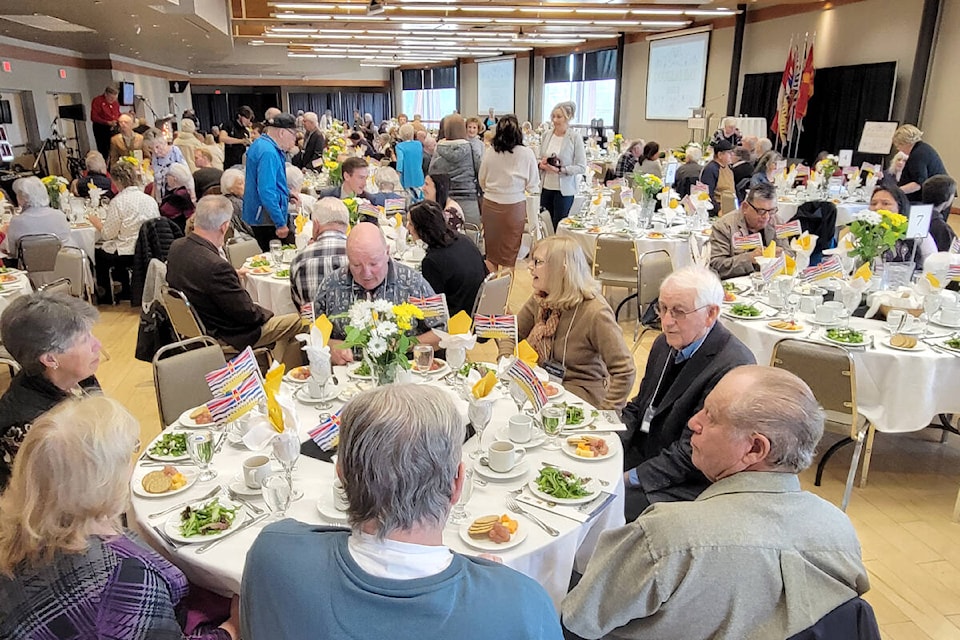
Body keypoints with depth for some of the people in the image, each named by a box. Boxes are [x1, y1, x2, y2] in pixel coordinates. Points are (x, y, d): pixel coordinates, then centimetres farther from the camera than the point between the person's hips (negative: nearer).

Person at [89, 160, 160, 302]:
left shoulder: (118, 202, -16)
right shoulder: (150, 200, -1)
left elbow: (107, 235, -11)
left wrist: (96, 223, 9)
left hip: (128, 255, -5)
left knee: (98, 253, 22)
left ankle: (106, 294, 33)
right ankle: (125, 290, 35)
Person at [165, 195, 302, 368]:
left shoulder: (176, 247, -6)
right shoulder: (216, 266, -33)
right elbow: (247, 313, -23)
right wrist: (266, 314, -4)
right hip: (225, 337, -9)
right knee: (298, 322, -1)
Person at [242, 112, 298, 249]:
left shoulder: (261, 144, 12)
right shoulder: (268, 152, -20)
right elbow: (267, 192, -27)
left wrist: (287, 194, 14)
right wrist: (281, 224, -25)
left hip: (259, 216, 10)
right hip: (267, 219, -10)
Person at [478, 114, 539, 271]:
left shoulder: (489, 152, -4)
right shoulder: (526, 153, -12)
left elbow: (482, 181, 8)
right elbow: (533, 186, -7)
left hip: (489, 205, 3)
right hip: (514, 206, -3)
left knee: (491, 253, 16)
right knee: (510, 254, 9)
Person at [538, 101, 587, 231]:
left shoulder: (575, 137, -8)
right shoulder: (546, 135, 6)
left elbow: (582, 167, -10)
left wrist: (560, 169, -20)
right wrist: (541, 164, -6)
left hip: (564, 189, -4)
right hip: (546, 187, 4)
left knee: (558, 228, 1)